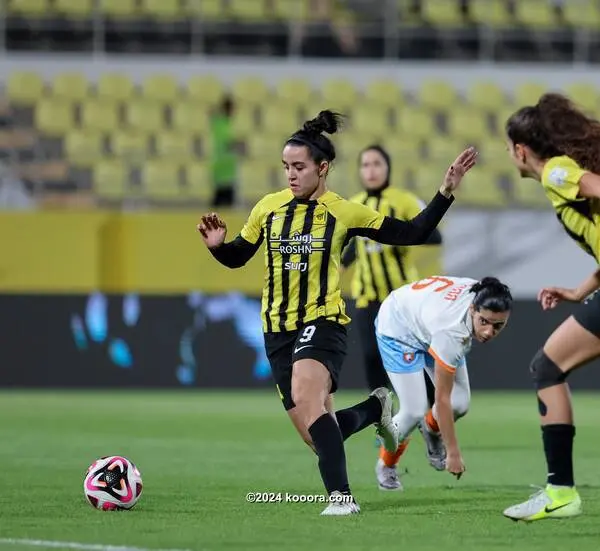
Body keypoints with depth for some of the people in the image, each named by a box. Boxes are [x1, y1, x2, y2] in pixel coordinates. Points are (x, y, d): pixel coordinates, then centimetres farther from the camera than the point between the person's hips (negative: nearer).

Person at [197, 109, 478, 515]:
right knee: (317, 435, 3)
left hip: (323, 322, -4)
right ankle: (376, 408, 36)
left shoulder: (344, 212, -2)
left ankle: (341, 495, -34)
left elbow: (414, 234, 3)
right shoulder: (269, 207, 5)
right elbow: (237, 256, 16)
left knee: (305, 394, -35)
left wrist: (446, 192, -6)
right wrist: (217, 245, -5)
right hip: (278, 329, 4)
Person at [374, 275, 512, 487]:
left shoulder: (482, 295, -27)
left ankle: (431, 430, 28)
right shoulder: (451, 332, -44)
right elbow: (442, 399, -36)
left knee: (460, 403, -7)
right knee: (414, 411, -15)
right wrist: (453, 453, -32)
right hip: (397, 328, -7)